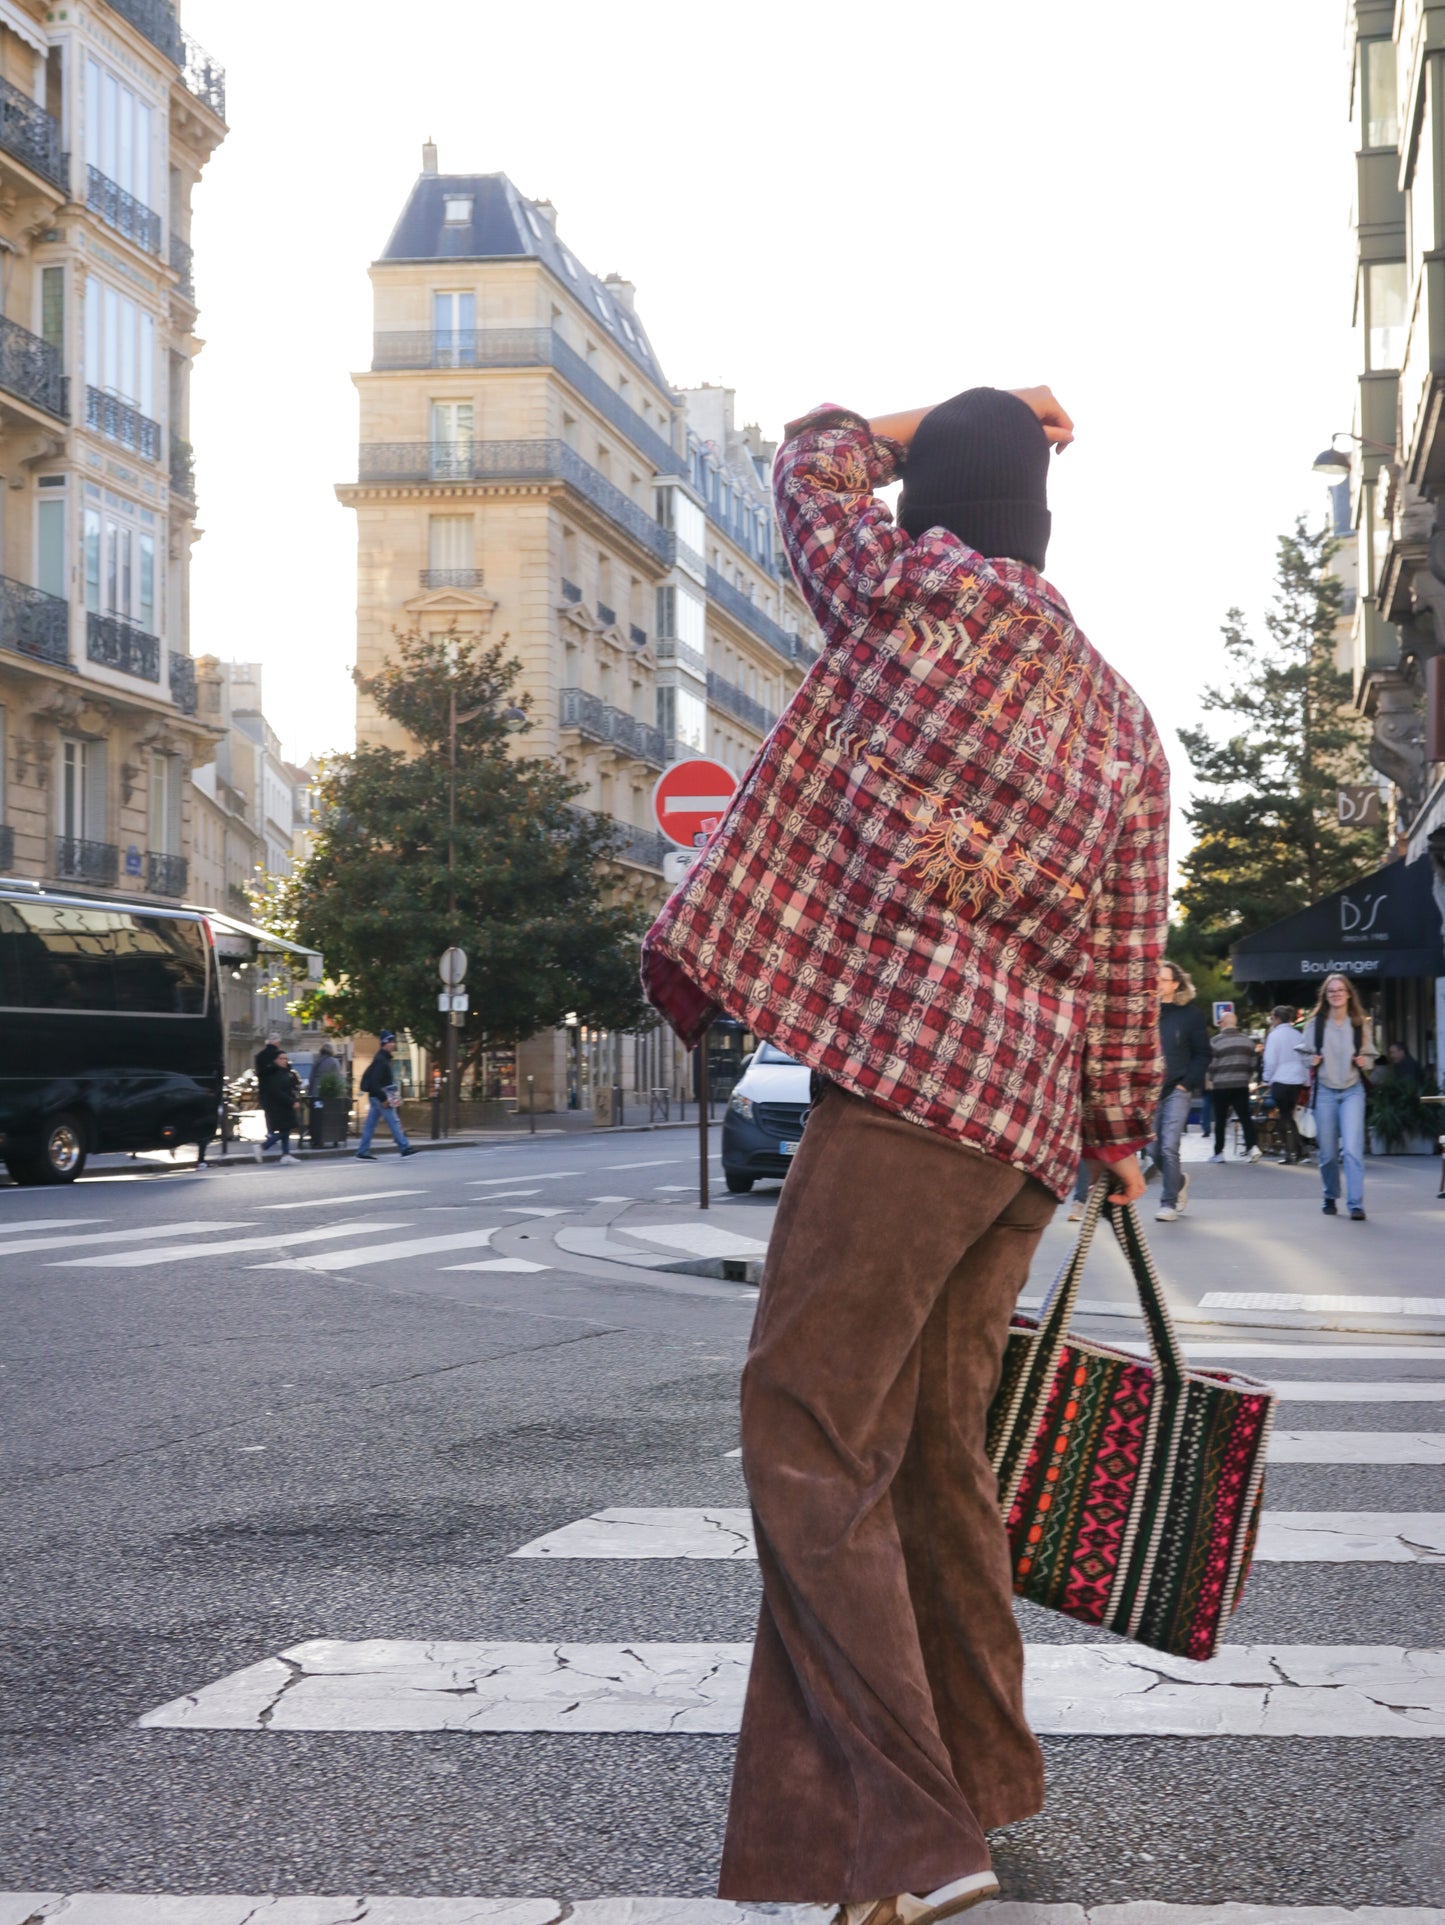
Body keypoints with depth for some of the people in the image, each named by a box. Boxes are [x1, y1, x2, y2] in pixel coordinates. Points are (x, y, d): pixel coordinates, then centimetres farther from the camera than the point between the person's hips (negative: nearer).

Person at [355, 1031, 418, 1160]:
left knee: (370, 1125, 8)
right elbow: (374, 1081, -23)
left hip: (377, 1097, 10)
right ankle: (405, 1148, 1)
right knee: (393, 1122, -4)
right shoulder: (380, 1060, -16)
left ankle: (362, 1153, 9)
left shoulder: (384, 1059, 16)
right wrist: (383, 1099, -23)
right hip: (380, 1097, -10)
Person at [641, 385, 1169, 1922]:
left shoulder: (925, 589, -4)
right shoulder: (1122, 720, 15)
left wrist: (938, 427, 30)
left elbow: (814, 460, 15)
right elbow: (1128, 951, 17)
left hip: (909, 1074, -8)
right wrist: (1119, 1128, 26)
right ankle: (974, 1777, 27)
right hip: (1030, 1119, 8)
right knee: (931, 1442, 17)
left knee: (809, 1438, -7)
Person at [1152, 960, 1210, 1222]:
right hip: (1150, 1089, 3)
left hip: (1177, 1089, -3)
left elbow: (1203, 1054, 4)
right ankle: (1179, 1181, 35)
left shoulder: (1191, 1013, 1)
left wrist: (1186, 1083, -5)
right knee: (1155, 1148, 6)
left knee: (1168, 1146, -12)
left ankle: (1169, 1203, -1)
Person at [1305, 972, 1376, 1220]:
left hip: (1352, 1091, -1)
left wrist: (1364, 1061, -10)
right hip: (1324, 1091, 1)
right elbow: (1305, 1053, 7)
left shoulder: (1360, 1024, 0)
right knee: (1328, 1152, 7)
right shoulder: (1315, 1023, -1)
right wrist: (1311, 1060, -14)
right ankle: (1330, 1198, 29)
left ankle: (1356, 1204, -12)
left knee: (1353, 1148, -14)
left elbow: (1369, 1055, 12)